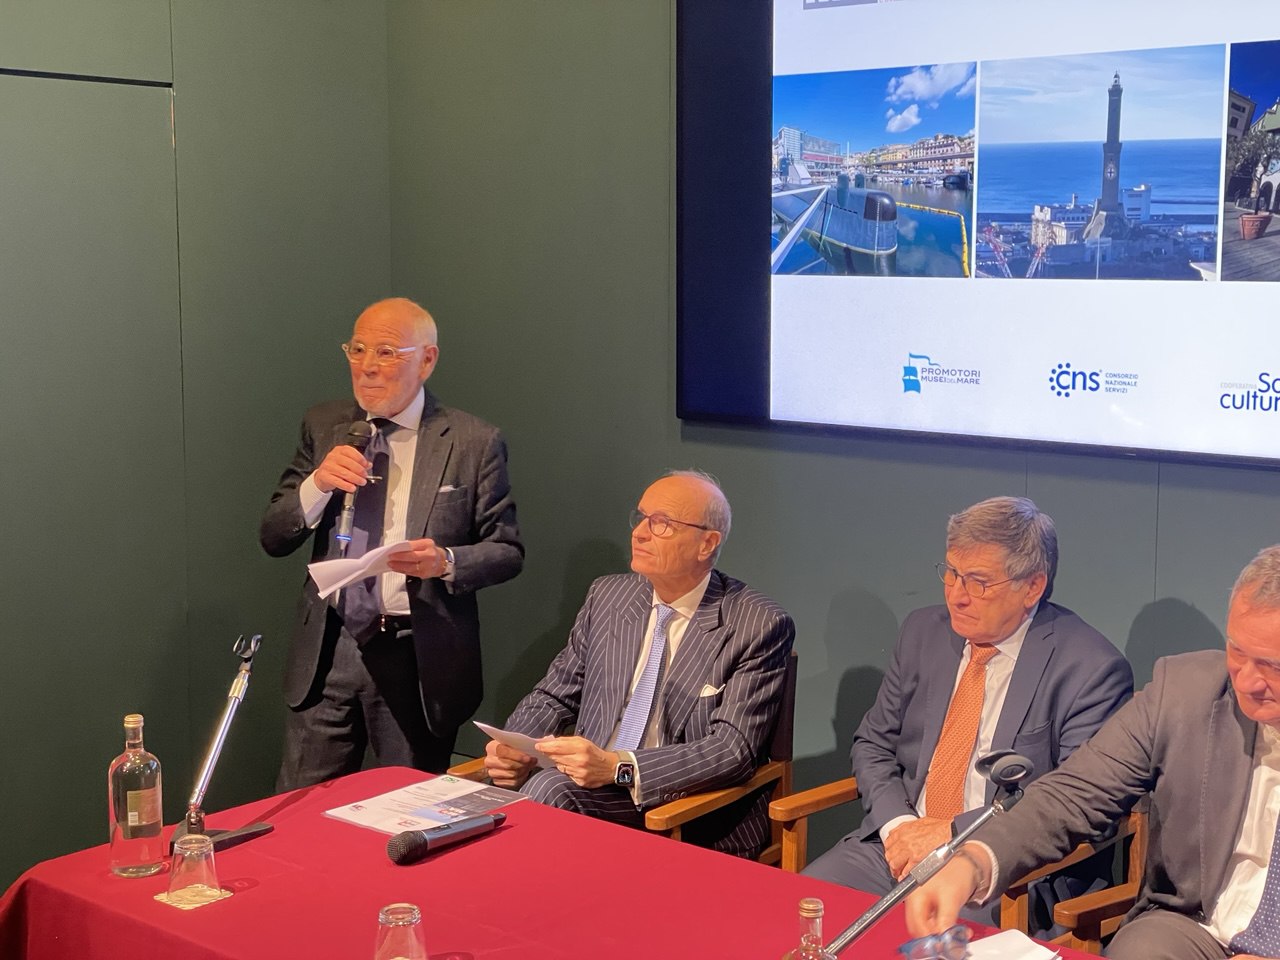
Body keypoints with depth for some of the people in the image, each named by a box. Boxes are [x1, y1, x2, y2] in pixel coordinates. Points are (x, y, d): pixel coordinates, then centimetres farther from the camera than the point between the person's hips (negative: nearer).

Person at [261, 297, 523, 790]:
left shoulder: (474, 443, -3)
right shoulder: (322, 426, 6)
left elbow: (507, 550, 0)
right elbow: (273, 538, 6)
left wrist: (447, 562, -20)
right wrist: (317, 483, -13)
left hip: (420, 660, -2)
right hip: (327, 652, 2)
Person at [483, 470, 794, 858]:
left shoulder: (760, 625, -6)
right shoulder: (607, 595, 11)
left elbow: (735, 749, -14)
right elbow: (554, 696, 18)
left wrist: (618, 766, -26)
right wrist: (513, 749, -6)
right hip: (592, 789, 5)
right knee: (543, 788, -31)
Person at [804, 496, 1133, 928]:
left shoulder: (1092, 669, -9)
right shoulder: (923, 632, 9)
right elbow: (873, 743, 15)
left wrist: (953, 832, -18)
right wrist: (896, 824, -5)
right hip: (898, 844, 5)